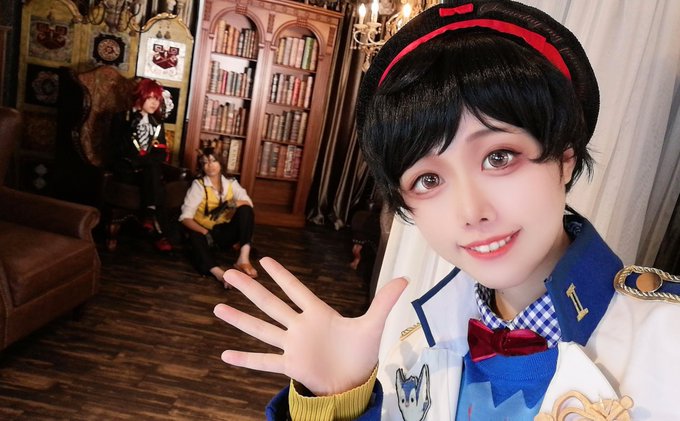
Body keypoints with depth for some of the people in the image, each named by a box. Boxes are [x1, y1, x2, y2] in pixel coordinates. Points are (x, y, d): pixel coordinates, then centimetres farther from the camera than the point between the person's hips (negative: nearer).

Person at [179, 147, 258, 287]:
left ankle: (243, 258, -35)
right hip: (204, 231, -3)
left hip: (225, 232, 3)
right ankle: (219, 273, -61)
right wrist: (204, 232, -35)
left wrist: (231, 204, -32)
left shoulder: (231, 183, 3)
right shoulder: (198, 185, -8)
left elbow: (248, 202, -12)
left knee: (245, 209, -23)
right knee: (196, 238, -38)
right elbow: (185, 217, -17)